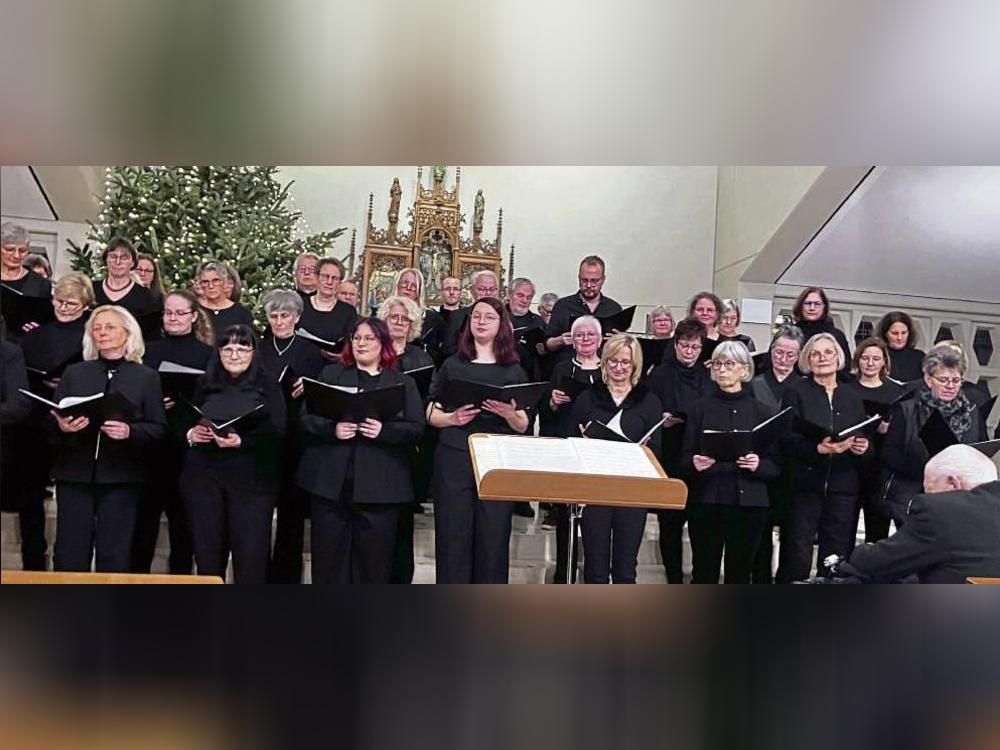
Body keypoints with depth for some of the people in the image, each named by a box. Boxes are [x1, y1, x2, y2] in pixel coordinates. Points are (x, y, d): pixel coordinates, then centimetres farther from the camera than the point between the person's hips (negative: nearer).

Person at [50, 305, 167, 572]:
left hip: (121, 477, -2)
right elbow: (52, 420, 10)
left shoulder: (147, 377, 7)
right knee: (70, 555, 1)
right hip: (75, 473, 2)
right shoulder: (74, 373, 14)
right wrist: (62, 426, -12)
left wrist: (130, 431, -17)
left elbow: (158, 428, 2)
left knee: (114, 557, 0)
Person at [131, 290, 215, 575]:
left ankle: (180, 574, 17)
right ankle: (137, 574, 17)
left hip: (188, 447, -2)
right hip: (151, 443, 2)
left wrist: (181, 401, -16)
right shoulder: (149, 351, 12)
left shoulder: (207, 353, 3)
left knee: (182, 518, 6)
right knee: (144, 512, 5)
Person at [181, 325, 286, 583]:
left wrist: (242, 441, -22)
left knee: (251, 555, -6)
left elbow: (276, 433, -7)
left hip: (252, 479, -3)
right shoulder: (205, 384, 13)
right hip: (204, 477, 3)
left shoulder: (267, 385, 3)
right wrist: (190, 434, -7)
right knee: (207, 553, 7)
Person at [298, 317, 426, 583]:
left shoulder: (403, 382, 11)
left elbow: (416, 428, 1)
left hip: (379, 487, -1)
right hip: (331, 482, 1)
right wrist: (332, 428, -14)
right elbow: (307, 416, 6)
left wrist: (384, 430, -17)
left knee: (373, 561, 1)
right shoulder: (331, 374, 14)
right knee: (328, 557, 5)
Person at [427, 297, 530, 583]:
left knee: (494, 538, 0)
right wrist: (452, 418, -12)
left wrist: (509, 414, -14)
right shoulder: (453, 365, 9)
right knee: (452, 536, 1)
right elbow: (431, 414, 8)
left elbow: (523, 427, 7)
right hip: (454, 460, 0)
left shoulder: (514, 371, 9)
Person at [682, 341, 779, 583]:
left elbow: (775, 465, 6)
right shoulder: (700, 408, 7)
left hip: (748, 502, 1)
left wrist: (758, 465, -15)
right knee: (704, 573, 2)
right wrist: (695, 463, -17)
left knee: (739, 574, 6)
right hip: (706, 501, 0)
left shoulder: (761, 411, 8)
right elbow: (685, 457, 5)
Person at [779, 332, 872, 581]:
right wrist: (819, 448, -23)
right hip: (804, 486, -3)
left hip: (843, 488, 3)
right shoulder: (796, 393, 4)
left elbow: (865, 442, 17)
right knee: (797, 560, -6)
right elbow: (788, 441, -7)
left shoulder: (853, 397, 15)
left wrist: (864, 448, -6)